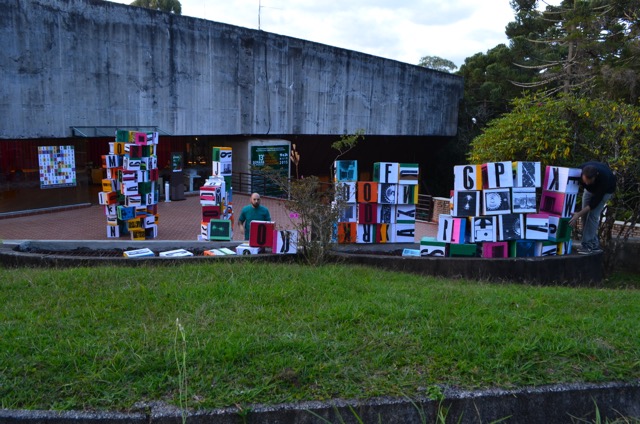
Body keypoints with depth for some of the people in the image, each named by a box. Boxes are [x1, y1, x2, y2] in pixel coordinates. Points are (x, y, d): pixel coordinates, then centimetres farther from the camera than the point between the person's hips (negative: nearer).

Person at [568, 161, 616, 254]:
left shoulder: (604, 177, -44)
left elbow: (595, 202, -37)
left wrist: (578, 214, -43)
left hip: (606, 190, -4)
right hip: (590, 189, 5)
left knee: (593, 214, -17)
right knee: (585, 213, -2)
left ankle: (588, 244, -11)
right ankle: (594, 244, 8)